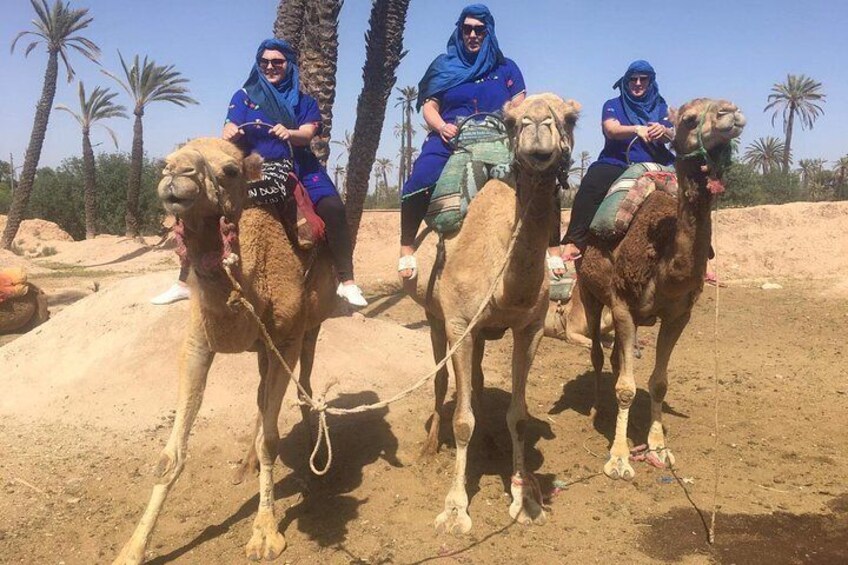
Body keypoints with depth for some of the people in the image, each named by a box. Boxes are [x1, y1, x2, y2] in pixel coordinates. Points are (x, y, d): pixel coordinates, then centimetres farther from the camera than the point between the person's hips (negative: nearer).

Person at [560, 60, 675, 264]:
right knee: (592, 183, -33)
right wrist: (637, 129, -29)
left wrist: (663, 131, -21)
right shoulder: (613, 105, 11)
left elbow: (671, 136, 4)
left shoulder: (660, 106, 19)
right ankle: (574, 242, -34)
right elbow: (611, 130, -9)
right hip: (617, 163, -2)